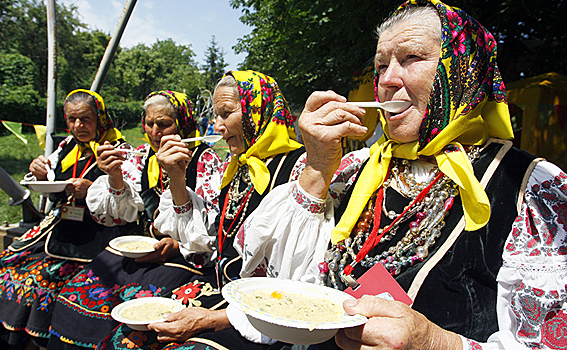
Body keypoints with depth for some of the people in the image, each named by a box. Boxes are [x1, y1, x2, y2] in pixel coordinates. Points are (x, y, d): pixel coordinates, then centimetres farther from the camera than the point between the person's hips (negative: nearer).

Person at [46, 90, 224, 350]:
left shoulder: (205, 160, -6)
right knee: (76, 294, -9)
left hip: (182, 257, -5)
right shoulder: (141, 156, 10)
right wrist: (115, 177, -7)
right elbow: (122, 216, 8)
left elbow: (211, 229, -9)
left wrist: (176, 245, -22)